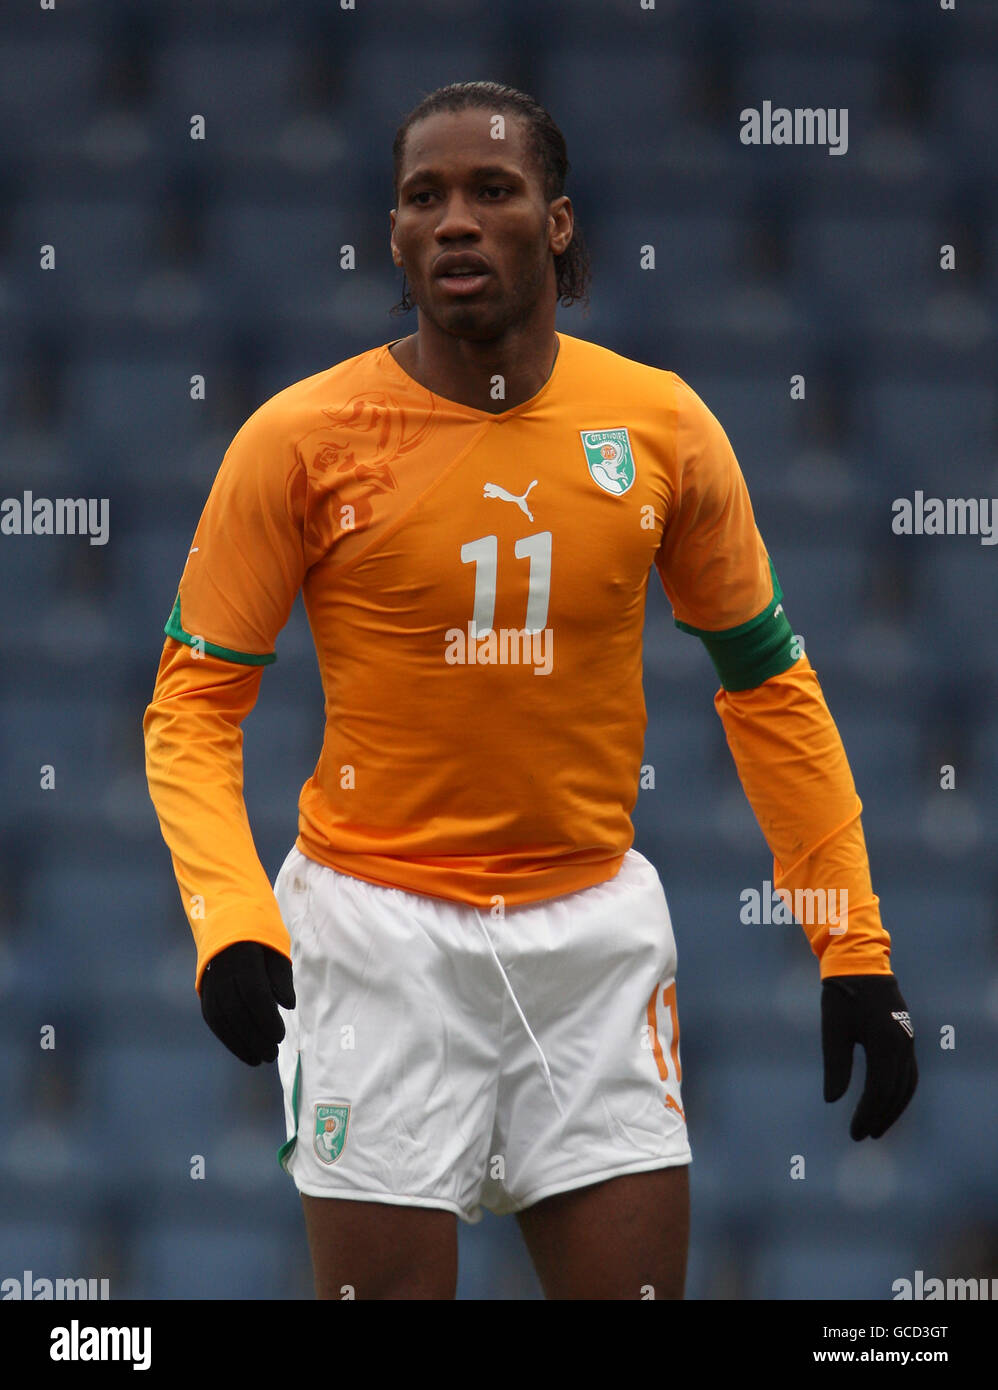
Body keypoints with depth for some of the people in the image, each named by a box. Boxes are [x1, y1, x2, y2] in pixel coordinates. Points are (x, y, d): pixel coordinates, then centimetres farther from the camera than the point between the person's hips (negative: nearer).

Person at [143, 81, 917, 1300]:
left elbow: (767, 685, 8)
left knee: (637, 1280, 3)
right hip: (380, 919, -2)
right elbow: (193, 703, -3)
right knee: (385, 1284, -1)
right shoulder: (300, 439, -7)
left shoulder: (662, 426, -1)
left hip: (593, 925, 2)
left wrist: (855, 951, 3)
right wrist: (230, 920, -20)